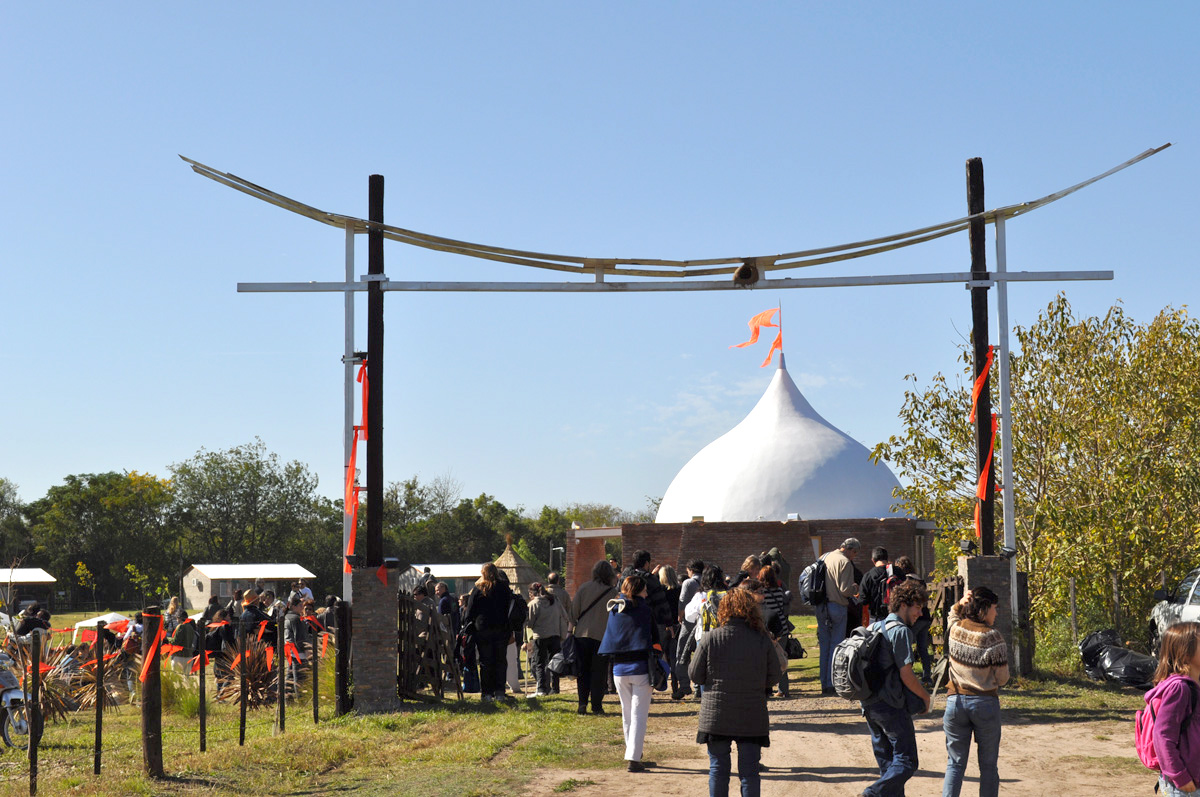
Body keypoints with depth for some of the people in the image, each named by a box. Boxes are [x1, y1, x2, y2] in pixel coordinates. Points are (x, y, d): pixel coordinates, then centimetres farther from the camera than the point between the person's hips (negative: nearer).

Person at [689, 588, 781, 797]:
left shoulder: (710, 638, -8)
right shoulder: (762, 640, -6)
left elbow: (695, 675, -2)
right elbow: (773, 678, 1)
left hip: (716, 715, 0)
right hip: (752, 717, 1)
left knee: (718, 768, 10)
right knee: (749, 770, 8)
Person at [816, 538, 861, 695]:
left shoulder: (824, 557, 11)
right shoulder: (845, 563, -13)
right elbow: (845, 590, -17)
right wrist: (855, 588, 2)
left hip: (820, 607, 7)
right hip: (837, 607, -7)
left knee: (824, 644, 12)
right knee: (836, 645, 0)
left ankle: (824, 684, 16)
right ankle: (832, 684, -1)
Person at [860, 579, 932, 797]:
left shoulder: (873, 628, 14)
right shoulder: (901, 631, -12)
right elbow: (905, 674, -15)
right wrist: (925, 697, -1)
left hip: (869, 704, 9)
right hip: (891, 706, -9)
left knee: (887, 762, 14)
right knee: (906, 762, -5)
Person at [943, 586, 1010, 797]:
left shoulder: (955, 629, 0)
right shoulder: (992, 637, -13)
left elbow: (953, 615, 26)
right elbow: (1002, 678, -9)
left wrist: (960, 604, 5)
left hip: (956, 701, 3)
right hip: (985, 703, -3)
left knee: (955, 763, 8)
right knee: (988, 765, 8)